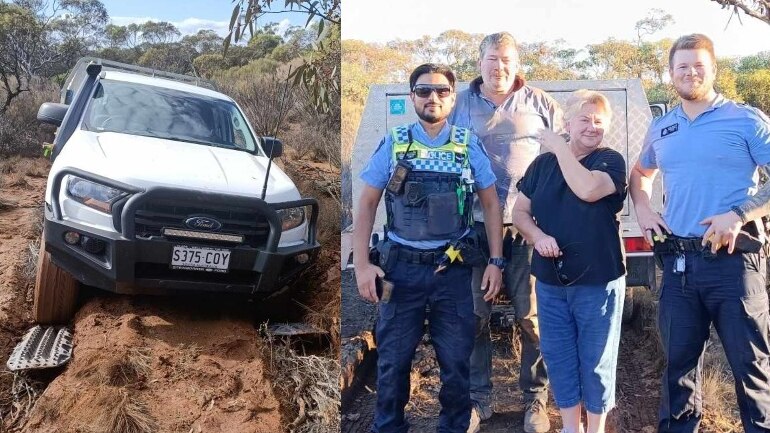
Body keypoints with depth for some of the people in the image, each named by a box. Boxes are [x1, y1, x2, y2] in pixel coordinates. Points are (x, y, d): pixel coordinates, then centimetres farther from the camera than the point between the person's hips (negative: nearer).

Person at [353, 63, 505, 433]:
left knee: (456, 362, 10)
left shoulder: (469, 146, 2)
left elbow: (490, 203, 8)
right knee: (392, 360, 10)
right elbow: (366, 204, 2)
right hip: (401, 267, 0)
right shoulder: (393, 144, 1)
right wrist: (362, 264, -6)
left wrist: (495, 261, 1)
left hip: (452, 270, 0)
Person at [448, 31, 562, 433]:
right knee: (475, 314, 5)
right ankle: (478, 398, 19)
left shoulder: (538, 103, 8)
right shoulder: (461, 103, 10)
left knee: (531, 315, 2)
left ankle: (535, 398, 18)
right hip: (474, 225, 1)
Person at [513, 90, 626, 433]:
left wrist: (559, 146, -15)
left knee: (596, 361, 6)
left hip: (597, 281, -4)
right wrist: (537, 236, -11)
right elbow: (519, 212, 10)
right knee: (558, 357, 11)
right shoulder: (542, 164, 7)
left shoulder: (611, 161, -4)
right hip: (550, 280, 4)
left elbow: (587, 189, -25)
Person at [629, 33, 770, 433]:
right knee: (679, 360, 14)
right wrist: (642, 209, 12)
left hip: (732, 259, -4)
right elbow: (640, 173, 30)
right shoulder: (660, 128, 13)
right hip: (678, 262, 5)